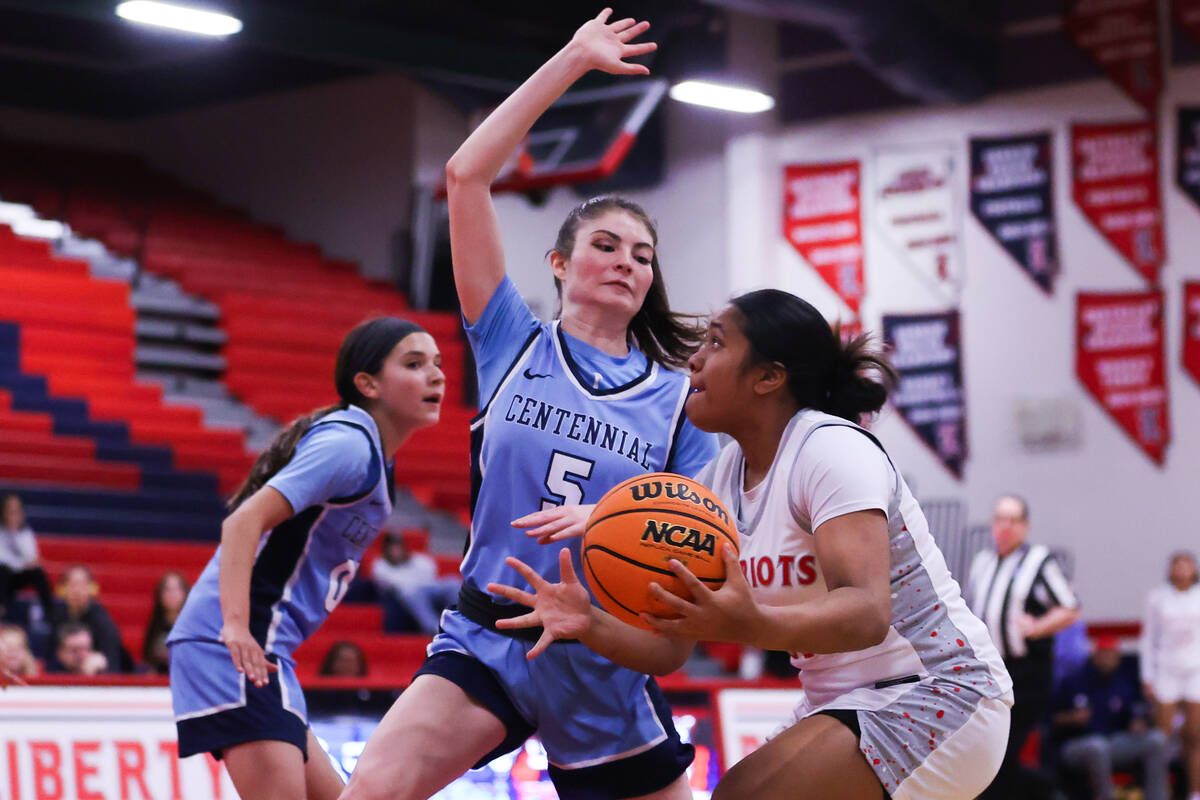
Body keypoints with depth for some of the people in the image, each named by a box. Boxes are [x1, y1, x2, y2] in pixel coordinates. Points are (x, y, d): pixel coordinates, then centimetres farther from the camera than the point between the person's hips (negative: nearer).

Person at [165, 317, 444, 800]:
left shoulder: (366, 452, 19)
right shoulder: (347, 444, -11)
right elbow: (245, 521, -21)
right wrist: (237, 627, -32)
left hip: (254, 642, 10)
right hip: (240, 646, -10)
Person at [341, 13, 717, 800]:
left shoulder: (679, 398, 5)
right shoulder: (514, 345, 5)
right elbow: (466, 175, -2)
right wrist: (571, 61, 0)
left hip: (605, 659, 2)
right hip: (487, 638, -1)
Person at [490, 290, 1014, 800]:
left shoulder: (832, 448, -18)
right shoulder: (718, 481, 7)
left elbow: (867, 613, -31)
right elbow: (667, 648, 4)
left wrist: (751, 625, -48)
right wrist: (591, 625, -16)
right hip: (846, 704, 9)